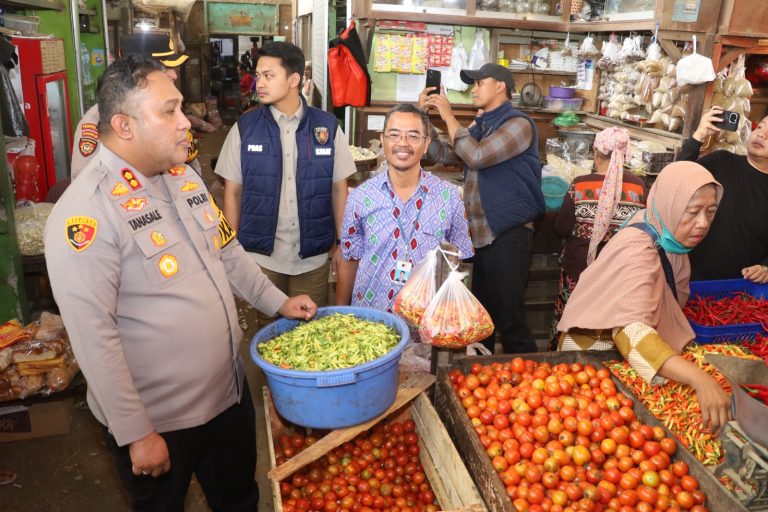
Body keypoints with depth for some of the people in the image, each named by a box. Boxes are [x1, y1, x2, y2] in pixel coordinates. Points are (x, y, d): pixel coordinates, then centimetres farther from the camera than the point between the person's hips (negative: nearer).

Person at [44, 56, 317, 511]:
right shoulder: (86, 211, -24)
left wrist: (277, 302, 9)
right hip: (159, 420, -6)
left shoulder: (184, 177, 2)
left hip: (230, 391, 7)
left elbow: (226, 252, 15)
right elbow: (94, 337, -24)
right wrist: (136, 434, -19)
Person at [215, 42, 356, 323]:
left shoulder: (327, 127, -2)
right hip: (260, 256, 0)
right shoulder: (245, 127, -3)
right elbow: (233, 192, 2)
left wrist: (342, 243, 2)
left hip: (313, 258, 0)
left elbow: (339, 188, 3)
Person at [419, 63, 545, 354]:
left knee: (510, 321, -4)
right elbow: (443, 155, 13)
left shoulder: (518, 124, -10)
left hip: (508, 234, -8)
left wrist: (449, 116, -11)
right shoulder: (480, 125, 16)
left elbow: (476, 157, -21)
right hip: (482, 234, 8)